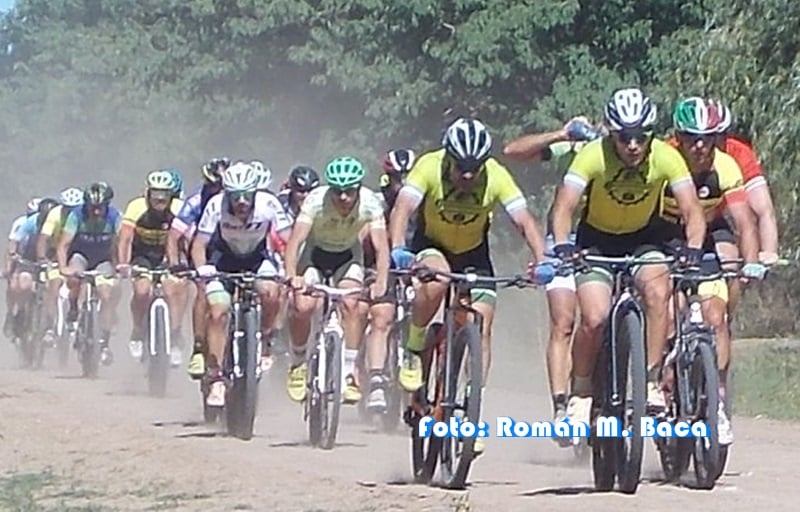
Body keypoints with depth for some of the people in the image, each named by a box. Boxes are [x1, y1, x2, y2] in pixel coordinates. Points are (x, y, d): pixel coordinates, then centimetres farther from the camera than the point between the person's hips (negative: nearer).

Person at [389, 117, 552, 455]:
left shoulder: (496, 176, -24)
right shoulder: (429, 168, -27)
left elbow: (524, 221, -29)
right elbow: (402, 208, -38)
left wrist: (542, 260, -46)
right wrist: (398, 249, -56)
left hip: (474, 254, 2)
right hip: (431, 247, -2)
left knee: (482, 328, -13)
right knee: (436, 279, -36)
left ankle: (472, 412, -5)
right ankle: (413, 349, -12)